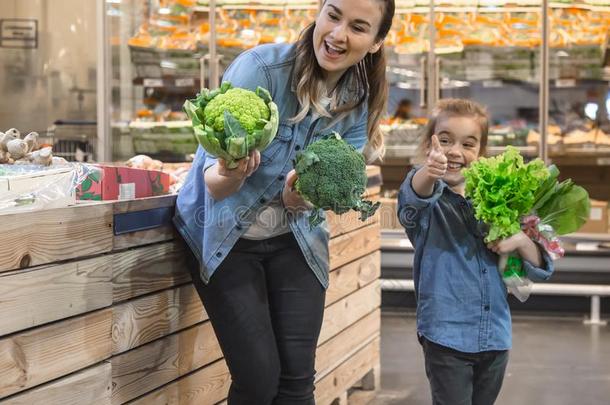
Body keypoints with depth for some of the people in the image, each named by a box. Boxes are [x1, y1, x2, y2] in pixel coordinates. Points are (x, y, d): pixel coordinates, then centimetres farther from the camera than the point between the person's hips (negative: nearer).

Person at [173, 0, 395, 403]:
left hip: (293, 239, 4)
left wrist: (298, 196, -31)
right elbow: (215, 186, -25)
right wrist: (229, 176, -49)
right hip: (225, 236, -4)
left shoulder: (361, 102, -8)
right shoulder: (260, 68, -23)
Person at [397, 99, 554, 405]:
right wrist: (429, 172, -55)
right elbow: (414, 196, -32)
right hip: (447, 337, -4)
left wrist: (521, 241, -11)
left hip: (496, 337, 5)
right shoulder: (430, 204, -5)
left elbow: (540, 270, 11)